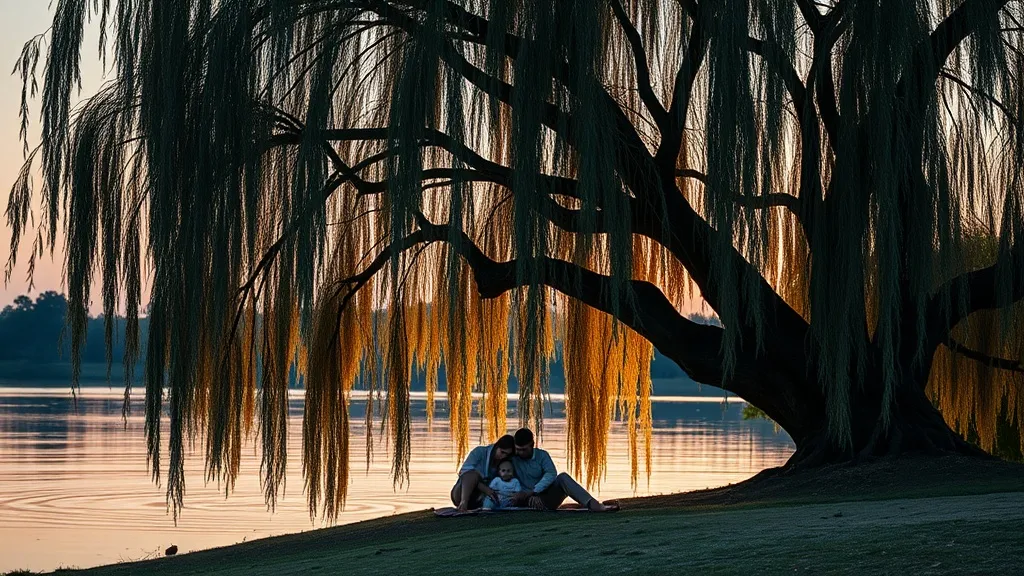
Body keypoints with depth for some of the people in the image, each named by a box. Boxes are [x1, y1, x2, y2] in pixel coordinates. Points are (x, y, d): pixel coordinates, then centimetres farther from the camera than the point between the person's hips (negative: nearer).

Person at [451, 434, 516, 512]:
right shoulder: (480, 452, -7)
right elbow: (465, 471, -21)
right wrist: (484, 488, -31)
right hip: (461, 492, -4)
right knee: (474, 473, -31)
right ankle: (463, 502, -51)